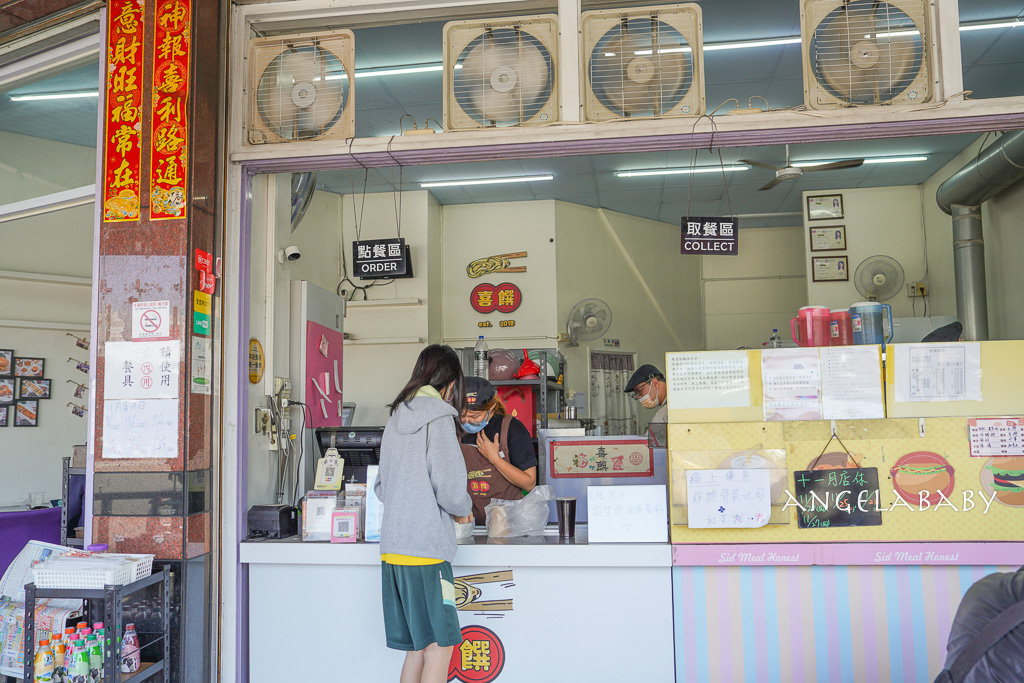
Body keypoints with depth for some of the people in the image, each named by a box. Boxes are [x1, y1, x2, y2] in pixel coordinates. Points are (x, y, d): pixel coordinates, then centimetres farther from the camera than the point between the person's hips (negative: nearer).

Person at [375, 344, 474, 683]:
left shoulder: (396, 417, 14)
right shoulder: (438, 417, -10)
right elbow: (450, 488, -15)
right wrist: (463, 509, 5)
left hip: (392, 544, 8)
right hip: (425, 546, -8)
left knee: (417, 647, 14)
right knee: (439, 645, -1)